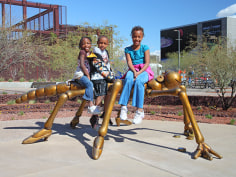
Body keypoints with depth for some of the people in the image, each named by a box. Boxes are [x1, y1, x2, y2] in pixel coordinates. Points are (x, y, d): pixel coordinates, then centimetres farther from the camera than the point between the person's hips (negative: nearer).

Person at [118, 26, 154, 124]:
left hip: (144, 71, -2)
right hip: (132, 70, 2)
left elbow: (147, 63, -3)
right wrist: (134, 71, -22)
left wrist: (139, 73, -18)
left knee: (138, 81, -36)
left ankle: (140, 110, -36)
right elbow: (129, 63, -1)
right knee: (128, 79, -35)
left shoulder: (145, 48, 6)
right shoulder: (128, 49, 11)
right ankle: (123, 107, -37)